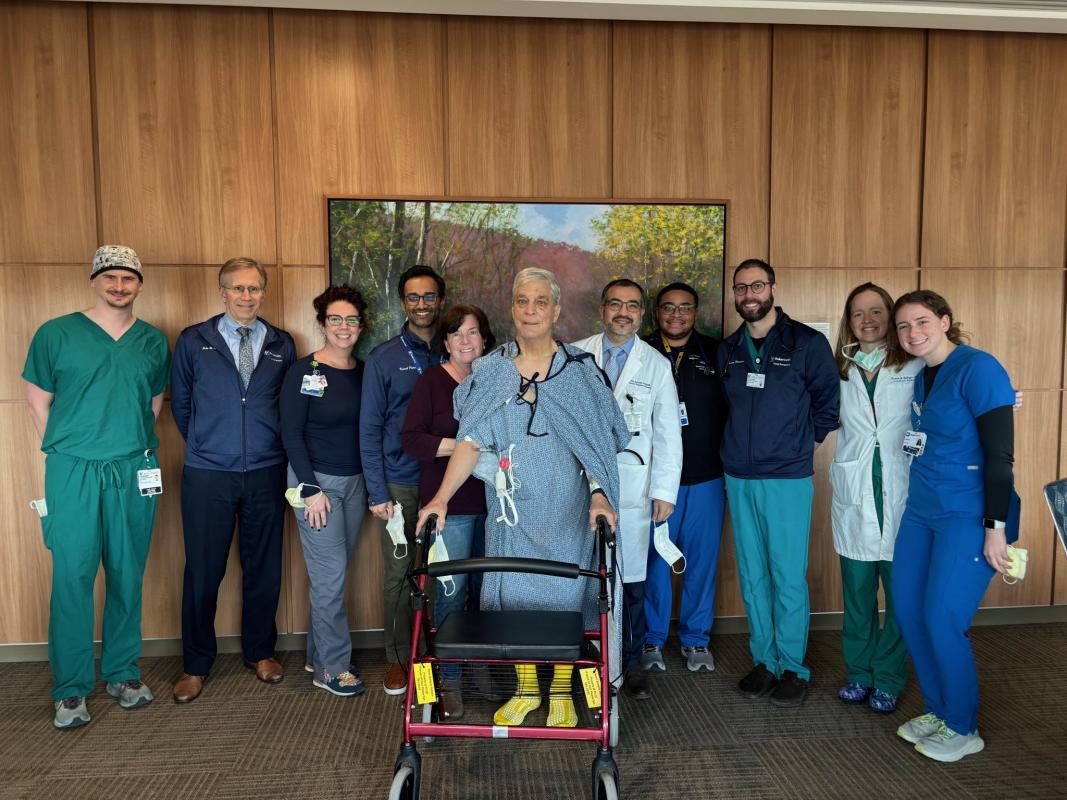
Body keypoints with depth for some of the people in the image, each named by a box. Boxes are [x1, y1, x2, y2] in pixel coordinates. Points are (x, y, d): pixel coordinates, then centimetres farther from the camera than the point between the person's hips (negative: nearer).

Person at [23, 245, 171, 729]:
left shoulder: (154, 342, 8)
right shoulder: (55, 334, 2)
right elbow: (38, 401, 7)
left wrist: (133, 448, 12)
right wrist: (65, 453, 6)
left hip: (134, 471, 2)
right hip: (72, 472, -2)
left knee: (127, 575, 9)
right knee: (72, 577, 0)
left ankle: (122, 673, 23)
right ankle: (70, 689, 12)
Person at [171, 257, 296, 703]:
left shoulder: (282, 345, 5)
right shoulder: (193, 342, 2)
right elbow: (180, 403, 9)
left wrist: (276, 447, 6)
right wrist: (204, 445, 12)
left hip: (266, 474, 2)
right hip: (207, 476, -1)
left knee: (264, 567, 10)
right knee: (202, 571, 5)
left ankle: (260, 652, 29)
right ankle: (196, 665, 23)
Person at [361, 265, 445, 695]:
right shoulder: (384, 358, -1)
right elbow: (369, 429, -2)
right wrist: (377, 493, -7)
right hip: (400, 483, -2)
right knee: (399, 573, 5)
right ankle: (398, 657, 22)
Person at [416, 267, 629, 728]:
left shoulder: (580, 370, 1)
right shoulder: (490, 371, 3)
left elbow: (595, 441, -2)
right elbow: (472, 440, -1)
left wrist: (599, 495, -15)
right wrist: (442, 498, -9)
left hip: (566, 508, -1)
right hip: (512, 506, 1)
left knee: (564, 592, 6)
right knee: (514, 592, 7)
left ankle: (561, 691, 25)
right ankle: (525, 689, 26)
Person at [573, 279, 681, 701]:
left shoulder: (656, 365, 8)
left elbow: (668, 434, 6)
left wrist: (665, 491, 1)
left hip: (632, 488, 1)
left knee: (631, 580, 3)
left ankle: (630, 663, 19)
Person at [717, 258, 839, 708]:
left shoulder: (808, 343, -4)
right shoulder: (727, 349, 9)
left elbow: (827, 404, 2)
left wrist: (797, 440, 1)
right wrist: (744, 441, 10)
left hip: (788, 477, -4)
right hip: (738, 477, 5)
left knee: (788, 576, 0)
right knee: (752, 576, 10)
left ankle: (793, 668, 15)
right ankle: (764, 661, 23)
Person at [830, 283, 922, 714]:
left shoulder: (915, 367, 1)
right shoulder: (839, 371, 8)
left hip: (901, 493, -2)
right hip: (854, 497, 2)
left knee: (901, 590, 4)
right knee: (857, 590, 10)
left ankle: (888, 679, 19)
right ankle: (859, 673, 25)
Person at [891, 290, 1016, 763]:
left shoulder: (978, 369, -13)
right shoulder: (922, 377, 11)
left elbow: (1000, 453, -16)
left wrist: (996, 527, -18)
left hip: (967, 515, -8)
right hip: (921, 510, 8)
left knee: (942, 620, -4)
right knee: (908, 611, 9)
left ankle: (963, 729, 17)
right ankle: (938, 710, 28)